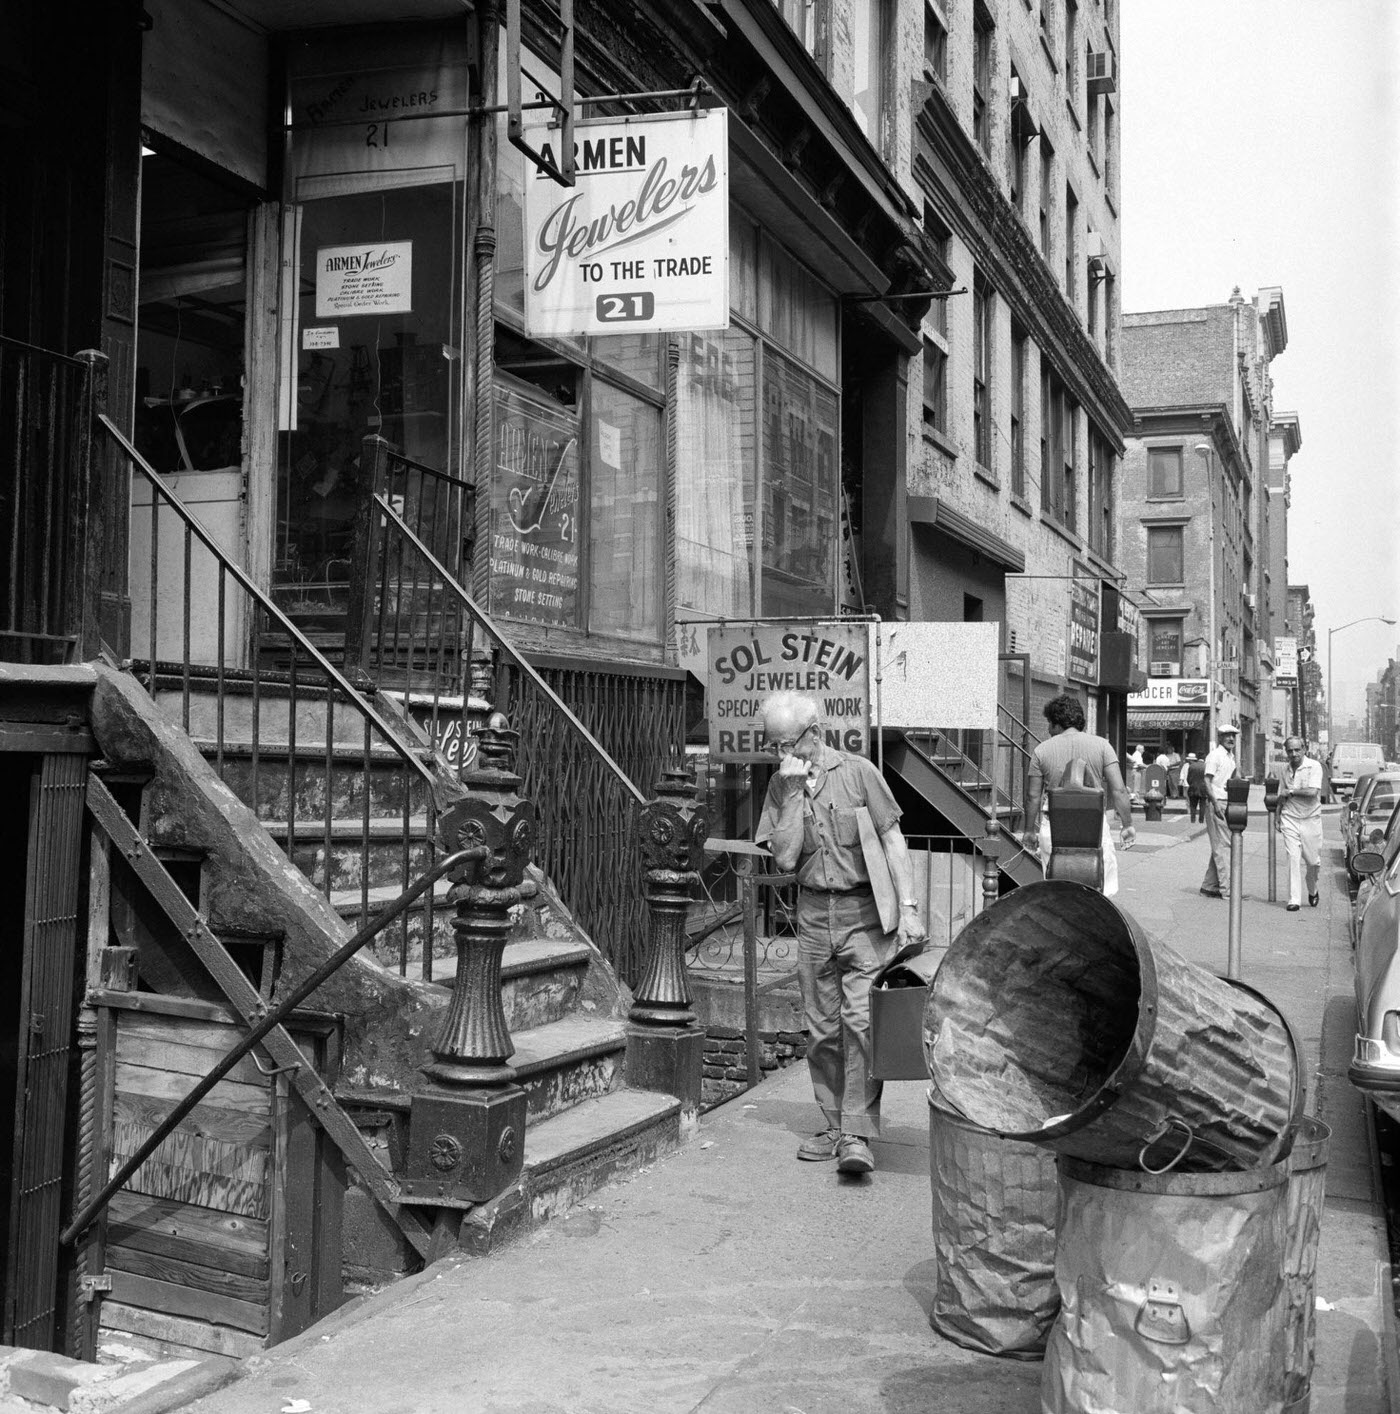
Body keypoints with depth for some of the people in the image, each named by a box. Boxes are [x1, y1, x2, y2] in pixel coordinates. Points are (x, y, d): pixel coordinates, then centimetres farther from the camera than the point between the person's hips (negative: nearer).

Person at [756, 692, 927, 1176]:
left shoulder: (857, 771, -3)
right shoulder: (781, 786, 6)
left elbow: (893, 841, -4)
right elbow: (785, 858, -5)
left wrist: (908, 908, -12)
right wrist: (795, 792, -10)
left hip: (864, 912, -4)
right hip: (813, 914, 4)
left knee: (861, 1019, -11)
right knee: (821, 1027, 8)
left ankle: (858, 1134, -8)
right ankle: (834, 1124, 19)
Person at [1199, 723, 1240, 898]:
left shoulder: (1231, 756, 18)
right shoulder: (1215, 756, -9)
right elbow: (1207, 781, -15)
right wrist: (1215, 803, -22)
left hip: (1228, 803, 9)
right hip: (1216, 803, -9)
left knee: (1219, 847, 11)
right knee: (1223, 846, -9)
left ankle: (1209, 886, 18)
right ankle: (1226, 889, -9)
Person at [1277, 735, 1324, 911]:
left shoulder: (1314, 766, -8)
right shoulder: (1287, 769, 8)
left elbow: (1312, 792, -21)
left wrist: (1290, 791, -11)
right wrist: (1278, 817, 13)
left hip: (1311, 819, -2)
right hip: (1290, 819, 2)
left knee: (1313, 860, 5)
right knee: (1293, 859, -7)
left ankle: (1312, 891, 33)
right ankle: (1294, 900, -7)